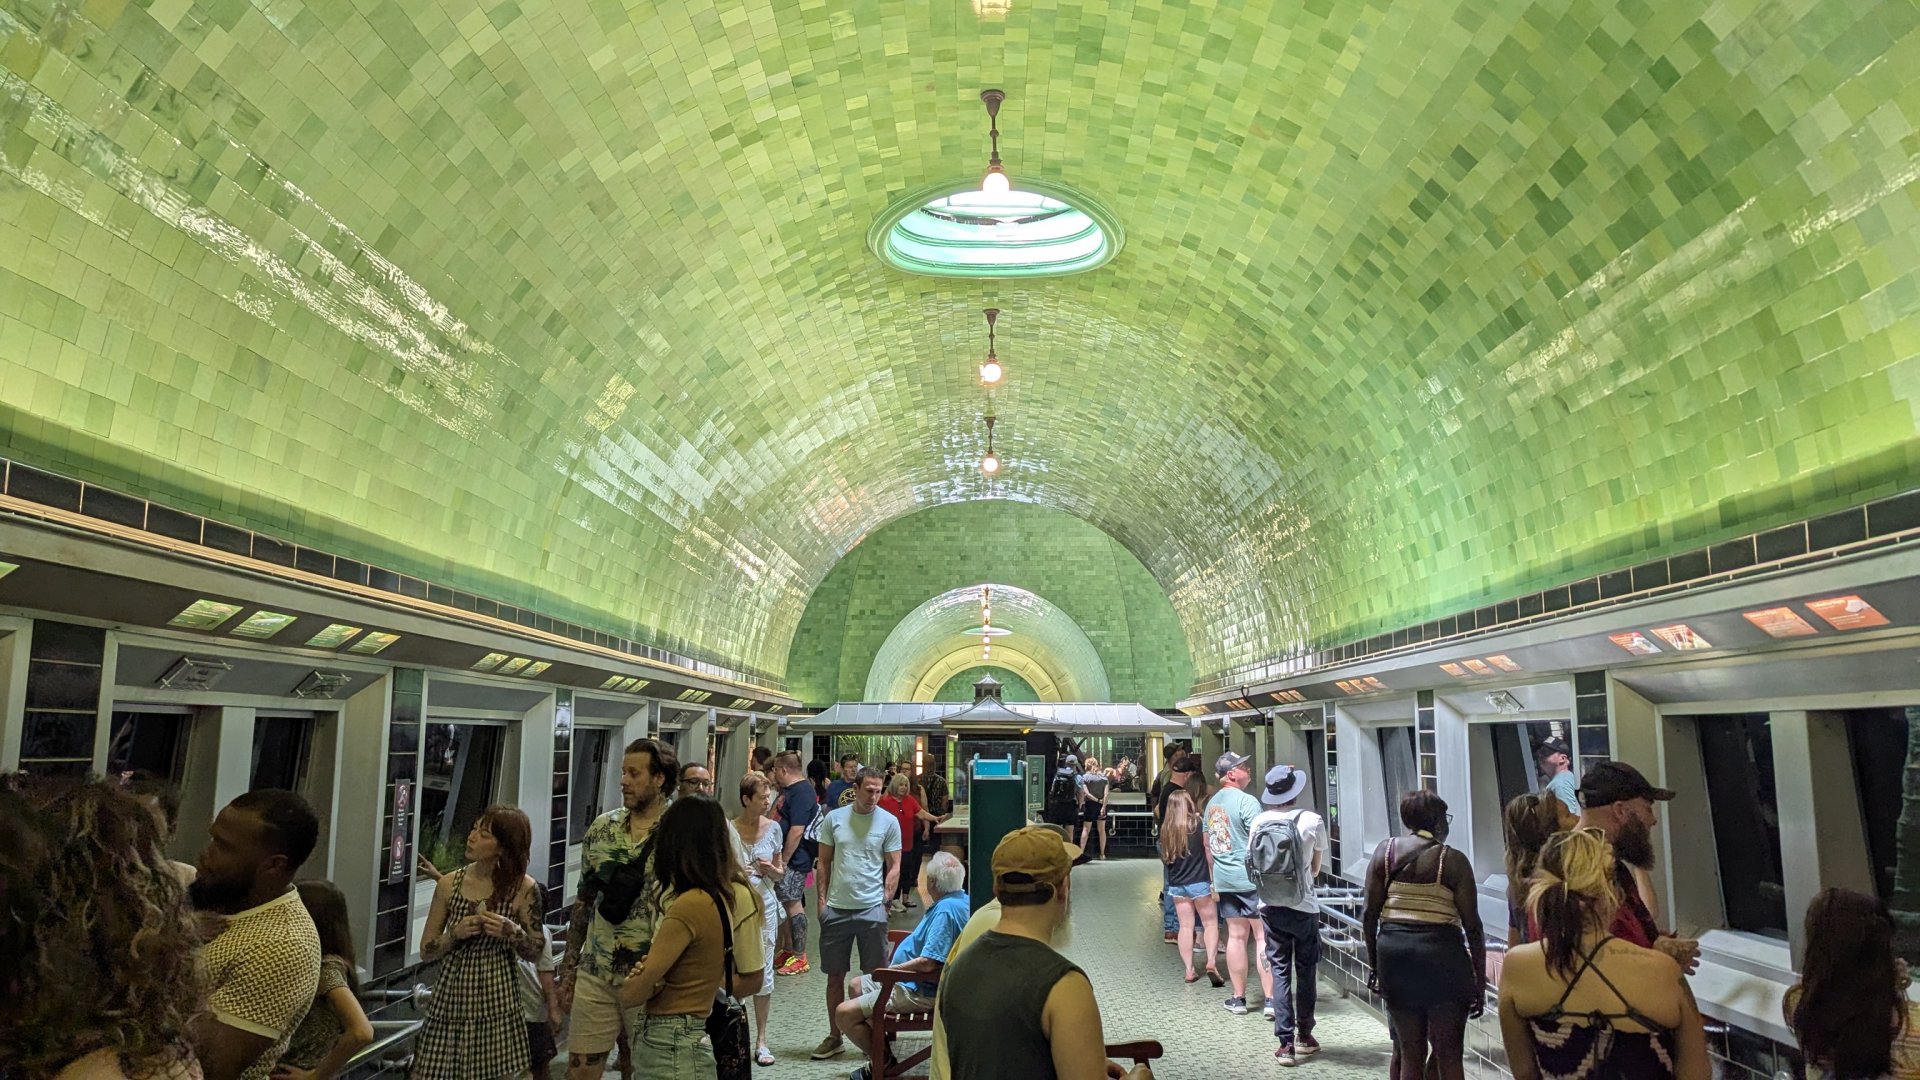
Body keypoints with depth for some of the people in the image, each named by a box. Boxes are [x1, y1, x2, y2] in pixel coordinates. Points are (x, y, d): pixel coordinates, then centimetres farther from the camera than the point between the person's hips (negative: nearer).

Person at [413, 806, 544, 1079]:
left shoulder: (523, 888, -7)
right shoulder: (449, 885, -1)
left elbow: (535, 952, 2)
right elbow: (426, 951, 5)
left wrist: (512, 932, -17)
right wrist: (455, 933, -13)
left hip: (498, 1002, -2)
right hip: (451, 998, 2)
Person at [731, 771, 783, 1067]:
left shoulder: (773, 828, 1)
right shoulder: (729, 829, -7)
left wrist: (771, 869, -10)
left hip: (764, 905, 2)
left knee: (763, 973, 4)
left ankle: (761, 1041, 14)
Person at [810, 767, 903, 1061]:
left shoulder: (888, 822, -1)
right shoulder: (834, 818, 4)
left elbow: (894, 867, 2)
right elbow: (824, 863, 8)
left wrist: (884, 899, -7)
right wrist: (822, 900, 2)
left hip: (871, 909, -2)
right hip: (836, 909, 2)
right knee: (835, 975, 10)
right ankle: (834, 1036, 22)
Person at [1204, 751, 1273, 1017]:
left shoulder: (1212, 803, 12)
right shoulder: (1246, 801, -12)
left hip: (1225, 881, 7)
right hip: (1252, 879, -7)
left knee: (1236, 936, 11)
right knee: (1263, 938, -1)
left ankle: (1239, 998, 15)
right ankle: (1270, 999, 0)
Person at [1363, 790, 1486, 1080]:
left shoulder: (1385, 850, 5)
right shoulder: (1453, 861, -4)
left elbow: (1370, 915, 4)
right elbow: (1472, 927, -5)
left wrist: (1375, 965, 14)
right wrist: (1480, 982, 2)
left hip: (1393, 951, 4)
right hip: (1440, 956, -4)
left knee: (1409, 1054, 13)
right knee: (1449, 1055, 6)